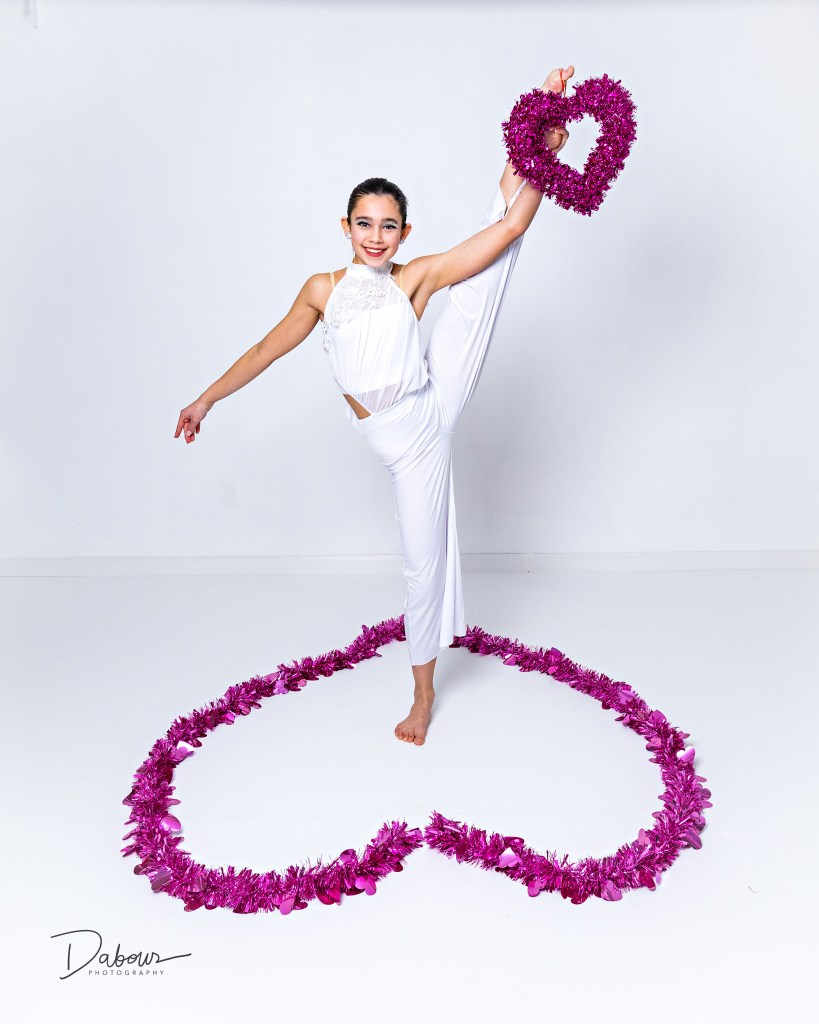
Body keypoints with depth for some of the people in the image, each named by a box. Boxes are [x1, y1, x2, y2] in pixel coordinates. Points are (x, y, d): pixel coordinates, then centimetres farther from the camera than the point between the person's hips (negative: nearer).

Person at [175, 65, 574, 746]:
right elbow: (269, 347, 15)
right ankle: (424, 691, 26)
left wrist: (541, 150, -16)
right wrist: (208, 399, 20)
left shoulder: (418, 277, 0)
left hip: (435, 406, 0)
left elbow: (509, 227, -7)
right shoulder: (323, 289, 6)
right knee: (424, 561, 7)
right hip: (400, 440, 0)